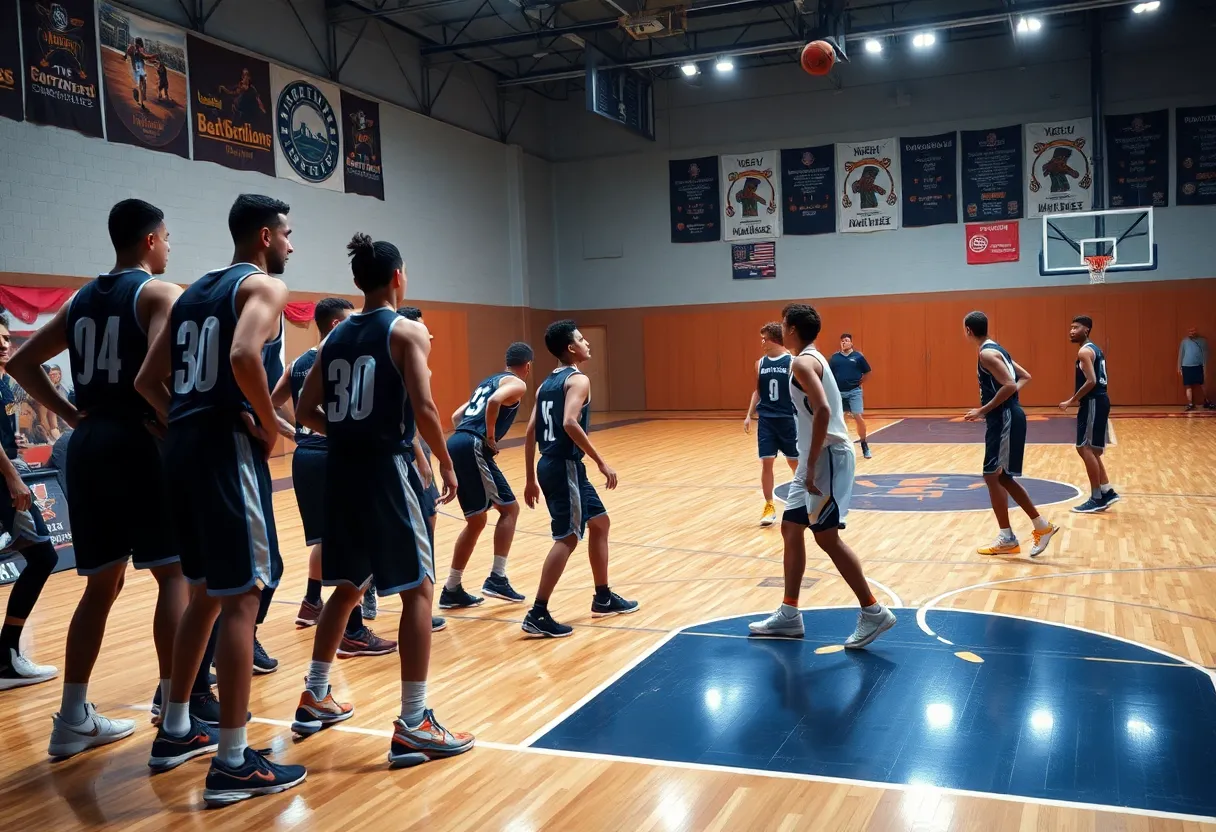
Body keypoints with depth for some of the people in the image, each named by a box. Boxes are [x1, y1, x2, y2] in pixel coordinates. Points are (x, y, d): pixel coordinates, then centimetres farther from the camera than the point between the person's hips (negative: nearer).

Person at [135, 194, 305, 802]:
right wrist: (268, 425, -13)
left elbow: (147, 380, 17)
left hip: (182, 446, 9)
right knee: (241, 597, -5)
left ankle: (175, 732, 29)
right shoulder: (264, 285, -5)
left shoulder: (194, 291, 20)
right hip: (227, 446, -9)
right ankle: (232, 764, -1)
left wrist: (185, 421, 13)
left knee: (206, 591, 19)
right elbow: (244, 356, -25)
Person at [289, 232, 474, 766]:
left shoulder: (337, 337, 13)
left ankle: (315, 699, 31)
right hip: (386, 468, -7)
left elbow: (307, 411, 14)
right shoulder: (406, 331, -6)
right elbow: (423, 408, -16)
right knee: (418, 591, -1)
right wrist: (446, 463, -4)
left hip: (341, 470, 7)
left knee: (348, 587, 22)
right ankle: (413, 727, -3)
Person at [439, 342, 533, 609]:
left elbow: (456, 417, 29)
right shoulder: (517, 384, 3)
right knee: (509, 508, 3)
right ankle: (497, 578, -3)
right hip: (472, 448, -8)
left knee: (476, 521, 15)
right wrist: (490, 437, -10)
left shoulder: (488, 382, 29)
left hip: (454, 446, 8)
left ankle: (452, 590, 16)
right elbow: (494, 402, -20)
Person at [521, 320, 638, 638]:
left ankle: (603, 598, 29)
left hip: (551, 465, 10)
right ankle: (538, 615, -7)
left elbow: (530, 432, 13)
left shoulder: (547, 384, 16)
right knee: (568, 537, -7)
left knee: (600, 523, 20)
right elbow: (570, 423, -27)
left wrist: (531, 479, 16)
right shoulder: (578, 380, -10)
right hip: (565, 466, -10)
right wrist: (601, 462, -22)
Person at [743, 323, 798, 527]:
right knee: (766, 462, -1)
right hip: (765, 419, 3)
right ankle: (769, 506, 8)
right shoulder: (760, 363, 6)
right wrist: (749, 415, 8)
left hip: (788, 418, -3)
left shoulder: (792, 362, -7)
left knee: (795, 462, 8)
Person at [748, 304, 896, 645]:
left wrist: (812, 466, -27)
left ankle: (873, 612, 1)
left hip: (828, 457, -10)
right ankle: (789, 615, 19)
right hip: (817, 457, 10)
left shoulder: (803, 362, -15)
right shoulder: (812, 359, 17)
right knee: (791, 530, 12)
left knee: (826, 536, -7)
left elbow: (823, 411, -27)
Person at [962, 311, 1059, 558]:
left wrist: (983, 410, -20)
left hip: (1004, 419, -10)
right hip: (1005, 418, 10)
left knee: (992, 476, -4)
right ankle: (1042, 526, 18)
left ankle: (1007, 539, 2)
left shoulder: (986, 354, -15)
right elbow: (1025, 377, 22)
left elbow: (1009, 385, -25)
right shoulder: (996, 349, 15)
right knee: (1001, 476, 15)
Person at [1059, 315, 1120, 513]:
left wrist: (1071, 401, -18)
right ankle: (1107, 492, 19)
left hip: (1093, 402, -10)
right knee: (1089, 449, 15)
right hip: (1098, 401, 10)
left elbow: (1091, 381, -23)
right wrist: (1076, 398, 21)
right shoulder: (1095, 349, 18)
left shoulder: (1084, 351, -14)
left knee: (1086, 448, -7)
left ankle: (1097, 498, -3)